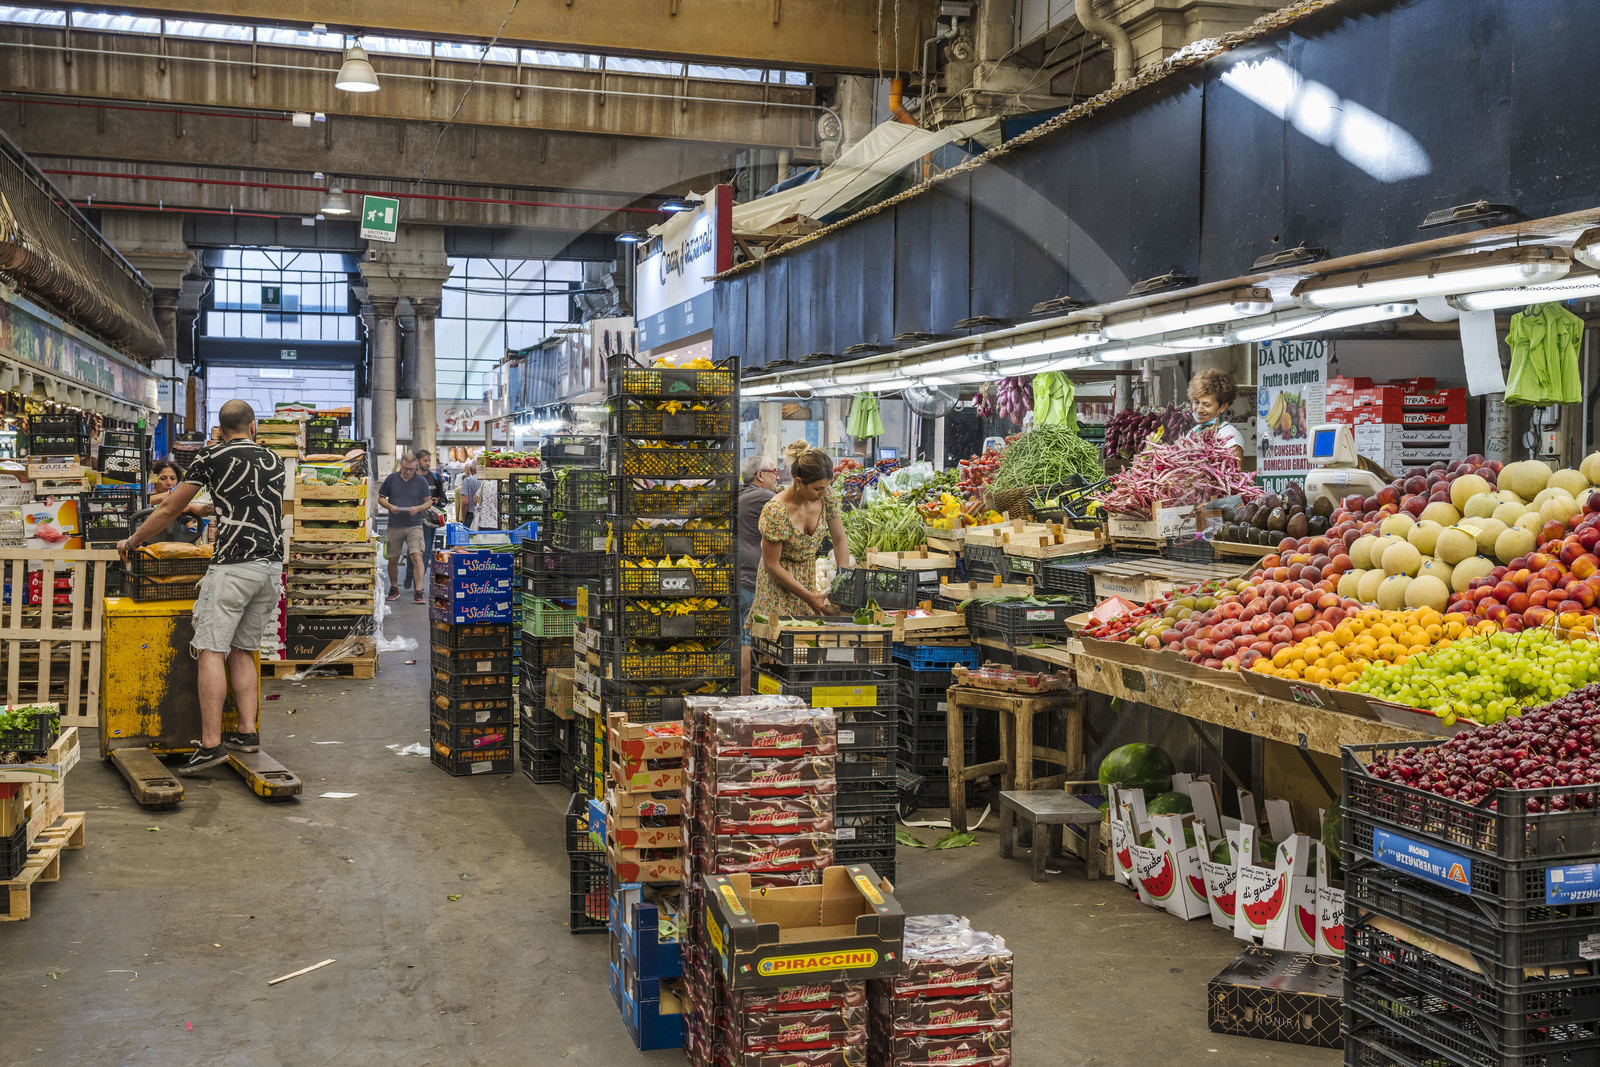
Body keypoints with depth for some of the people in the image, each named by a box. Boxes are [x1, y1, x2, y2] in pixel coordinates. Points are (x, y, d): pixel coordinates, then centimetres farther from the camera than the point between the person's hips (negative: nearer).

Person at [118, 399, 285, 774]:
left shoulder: (212, 456, 4)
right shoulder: (274, 461, 17)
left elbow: (169, 509, 10)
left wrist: (133, 541, 24)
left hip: (233, 565, -6)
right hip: (272, 565, 6)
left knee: (211, 651, -6)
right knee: (242, 650, 14)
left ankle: (211, 743, -12)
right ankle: (248, 732, 10)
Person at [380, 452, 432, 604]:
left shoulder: (421, 481, 3)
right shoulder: (391, 479, 6)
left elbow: (428, 502, 7)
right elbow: (381, 498, 12)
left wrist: (418, 508, -13)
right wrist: (390, 506, -9)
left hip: (414, 525, -2)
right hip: (394, 526, 2)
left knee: (417, 557, -16)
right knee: (393, 559, 9)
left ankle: (419, 592, -19)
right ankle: (394, 589, 28)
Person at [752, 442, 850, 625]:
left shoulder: (827, 496, -13)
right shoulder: (776, 511, -29)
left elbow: (840, 541, -1)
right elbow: (772, 565, -21)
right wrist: (808, 597, -19)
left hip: (810, 576, 5)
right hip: (779, 584, -5)